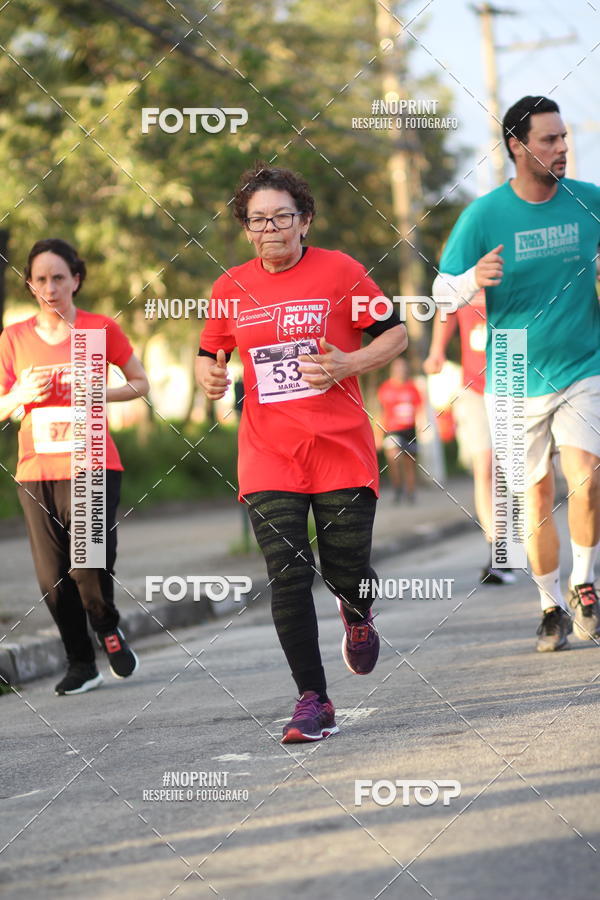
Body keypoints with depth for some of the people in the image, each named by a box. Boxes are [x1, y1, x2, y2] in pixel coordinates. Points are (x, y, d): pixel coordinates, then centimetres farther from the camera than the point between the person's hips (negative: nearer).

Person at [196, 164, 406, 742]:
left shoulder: (340, 271, -1)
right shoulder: (232, 288, 6)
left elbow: (395, 334, 4)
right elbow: (208, 354, 20)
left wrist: (348, 364, -13)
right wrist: (208, 375, -4)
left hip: (342, 449, -1)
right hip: (267, 456, 2)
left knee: (346, 571, 0)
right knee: (288, 575, -8)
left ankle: (357, 617, 40)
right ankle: (313, 700, 0)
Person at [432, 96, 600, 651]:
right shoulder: (484, 215, -7)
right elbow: (442, 289, -4)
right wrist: (474, 278, -24)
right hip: (517, 382, 0)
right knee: (537, 499, 4)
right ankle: (551, 606, 23)